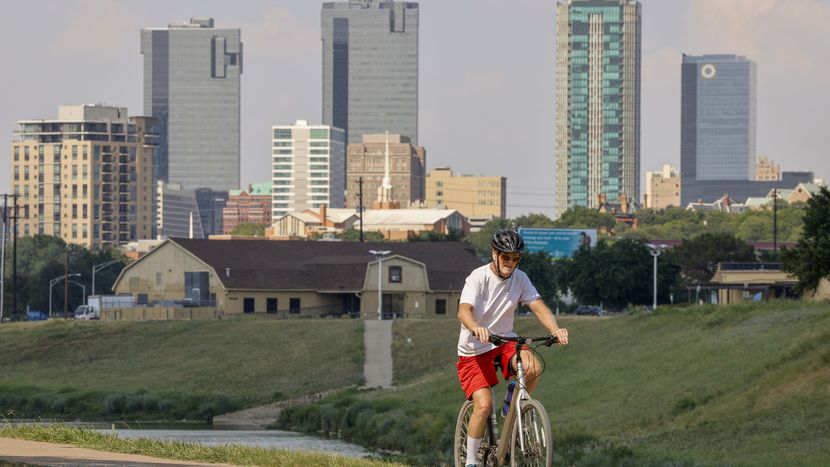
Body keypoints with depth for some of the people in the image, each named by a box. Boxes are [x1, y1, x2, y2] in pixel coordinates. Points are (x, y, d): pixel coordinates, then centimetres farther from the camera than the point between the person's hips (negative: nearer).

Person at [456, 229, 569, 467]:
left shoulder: (520, 278, -2)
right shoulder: (478, 278, -17)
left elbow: (538, 306, -10)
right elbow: (464, 311, -31)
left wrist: (555, 329, -31)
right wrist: (476, 329, -54)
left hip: (505, 341, 4)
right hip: (475, 349, -4)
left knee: (533, 367, -28)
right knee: (483, 404, -20)